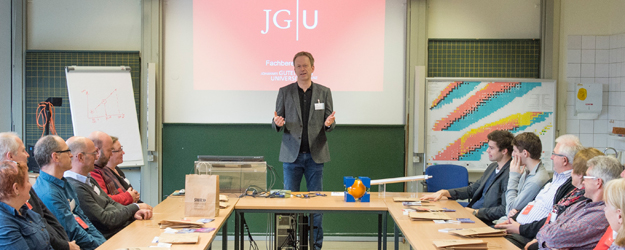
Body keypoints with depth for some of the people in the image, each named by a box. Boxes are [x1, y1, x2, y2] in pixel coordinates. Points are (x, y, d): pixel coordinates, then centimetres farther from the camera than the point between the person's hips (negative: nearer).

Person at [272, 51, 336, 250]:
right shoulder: (284, 92, 5)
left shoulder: (324, 92, 5)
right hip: (292, 154, 0)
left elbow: (330, 124, 6)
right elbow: (276, 124, 6)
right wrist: (277, 123, -18)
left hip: (316, 155, 0)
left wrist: (329, 123, -18)